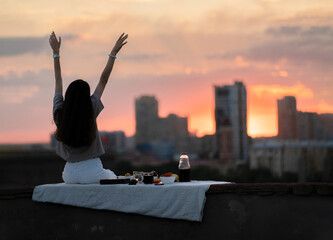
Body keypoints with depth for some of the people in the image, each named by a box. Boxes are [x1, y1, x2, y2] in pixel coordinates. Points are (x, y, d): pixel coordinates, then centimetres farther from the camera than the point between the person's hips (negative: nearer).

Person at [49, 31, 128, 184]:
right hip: (91, 173, -3)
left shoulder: (60, 113, -7)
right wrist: (113, 53, 2)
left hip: (70, 175, 3)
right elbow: (103, 80, -6)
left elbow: (58, 81, 5)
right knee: (113, 178, 27)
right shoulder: (90, 112, -14)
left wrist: (56, 52, 14)